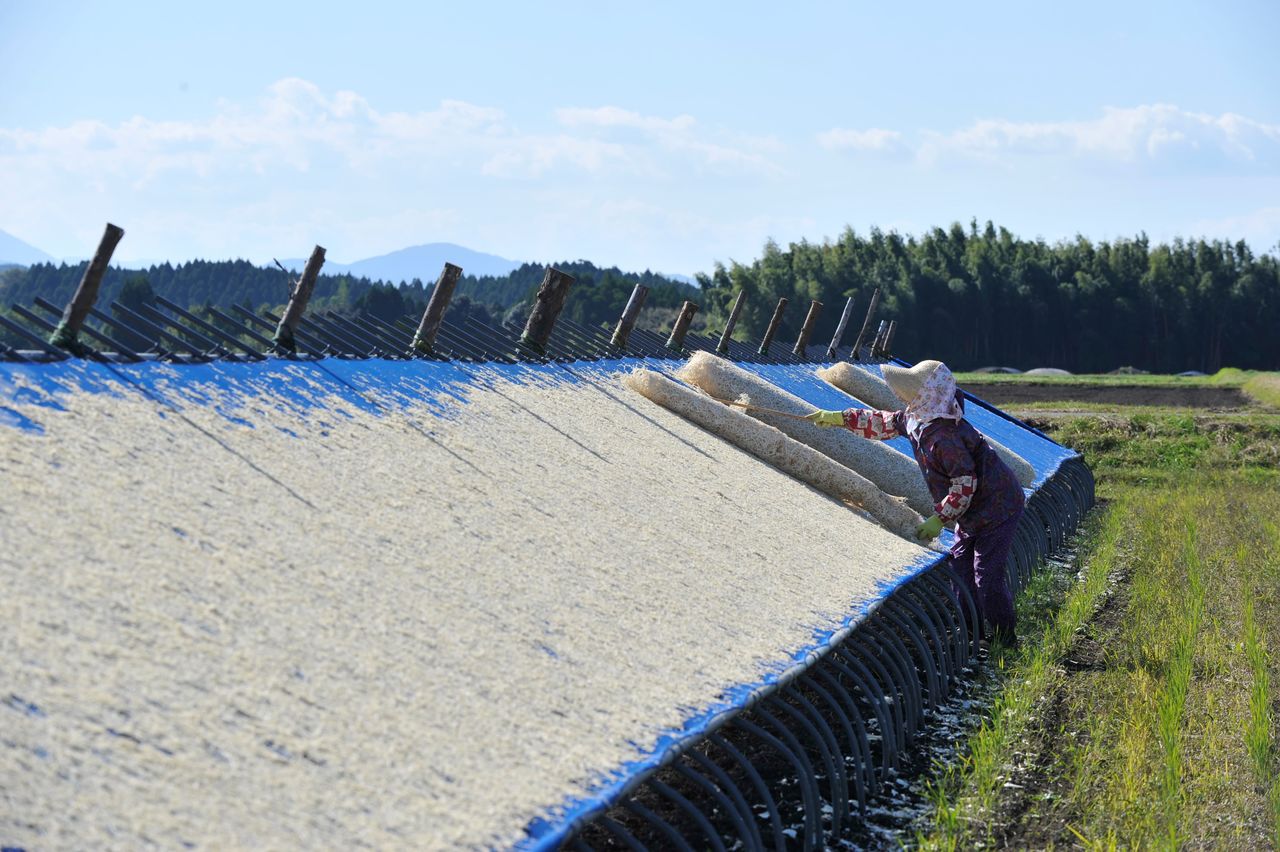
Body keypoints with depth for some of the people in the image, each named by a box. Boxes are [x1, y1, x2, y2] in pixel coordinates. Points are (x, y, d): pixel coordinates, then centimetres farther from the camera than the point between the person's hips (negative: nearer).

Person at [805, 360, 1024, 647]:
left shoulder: (944, 436, -31)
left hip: (996, 508, -10)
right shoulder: (914, 418, 0)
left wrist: (940, 519, -22)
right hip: (973, 509, 10)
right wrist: (839, 418, 17)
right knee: (961, 565, 16)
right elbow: (883, 423, 19)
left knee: (987, 573, -7)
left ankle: (1005, 641, 5)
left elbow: (964, 484, -28)